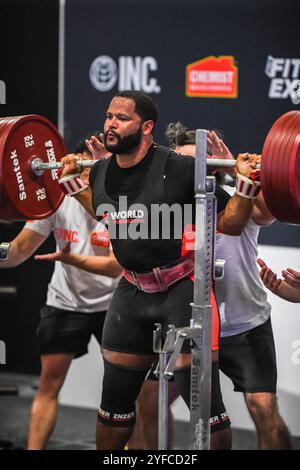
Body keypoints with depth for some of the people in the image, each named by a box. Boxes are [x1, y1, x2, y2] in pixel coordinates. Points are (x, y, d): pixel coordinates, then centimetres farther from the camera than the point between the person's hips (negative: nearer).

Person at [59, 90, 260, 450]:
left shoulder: (179, 170, -20)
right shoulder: (101, 172, -1)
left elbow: (229, 224, -11)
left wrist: (246, 184, -25)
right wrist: (71, 182, 18)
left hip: (182, 288, -6)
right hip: (133, 289, 6)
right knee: (115, 397, 14)